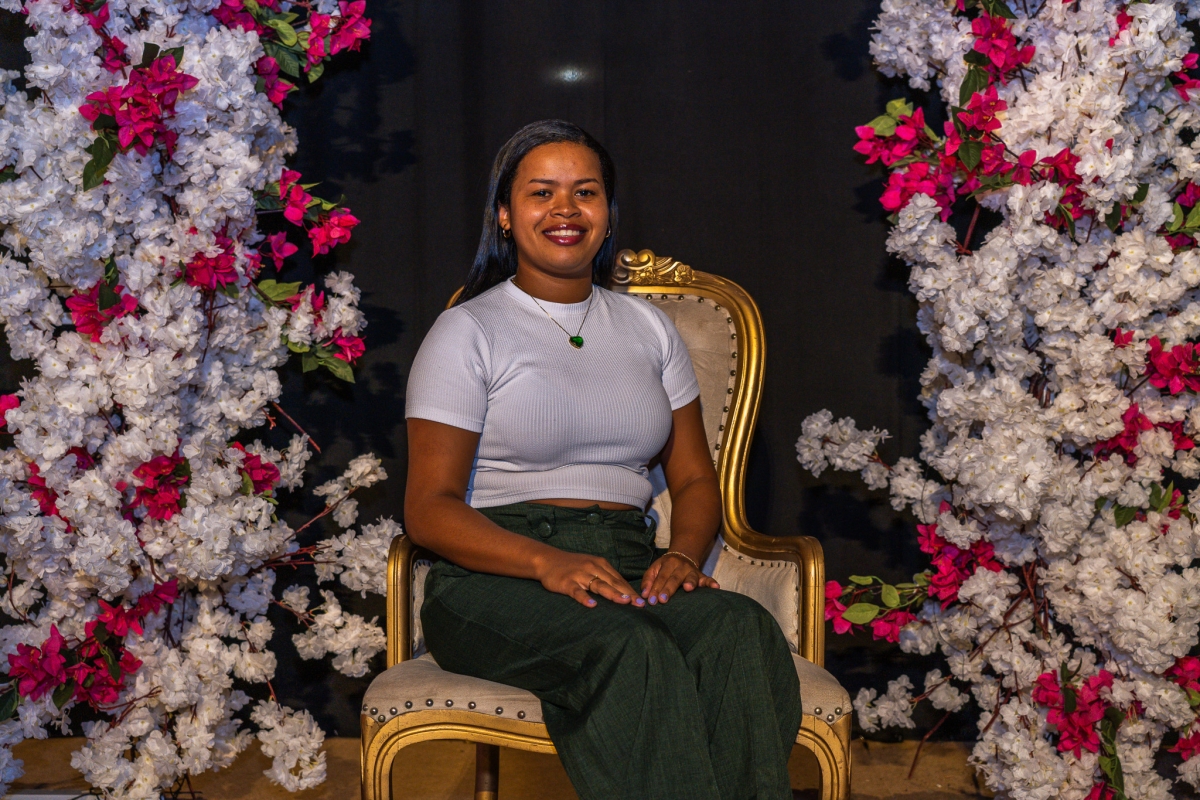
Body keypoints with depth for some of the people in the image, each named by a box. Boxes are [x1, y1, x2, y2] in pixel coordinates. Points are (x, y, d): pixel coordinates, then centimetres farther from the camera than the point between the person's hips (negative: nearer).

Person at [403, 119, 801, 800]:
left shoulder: (647, 327, 20)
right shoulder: (470, 331, 5)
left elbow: (695, 481, 18)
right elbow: (430, 508, -3)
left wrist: (684, 554, -7)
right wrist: (547, 562, -21)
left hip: (628, 570, 4)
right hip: (494, 579, -4)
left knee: (739, 627, -31)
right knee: (630, 647, -37)